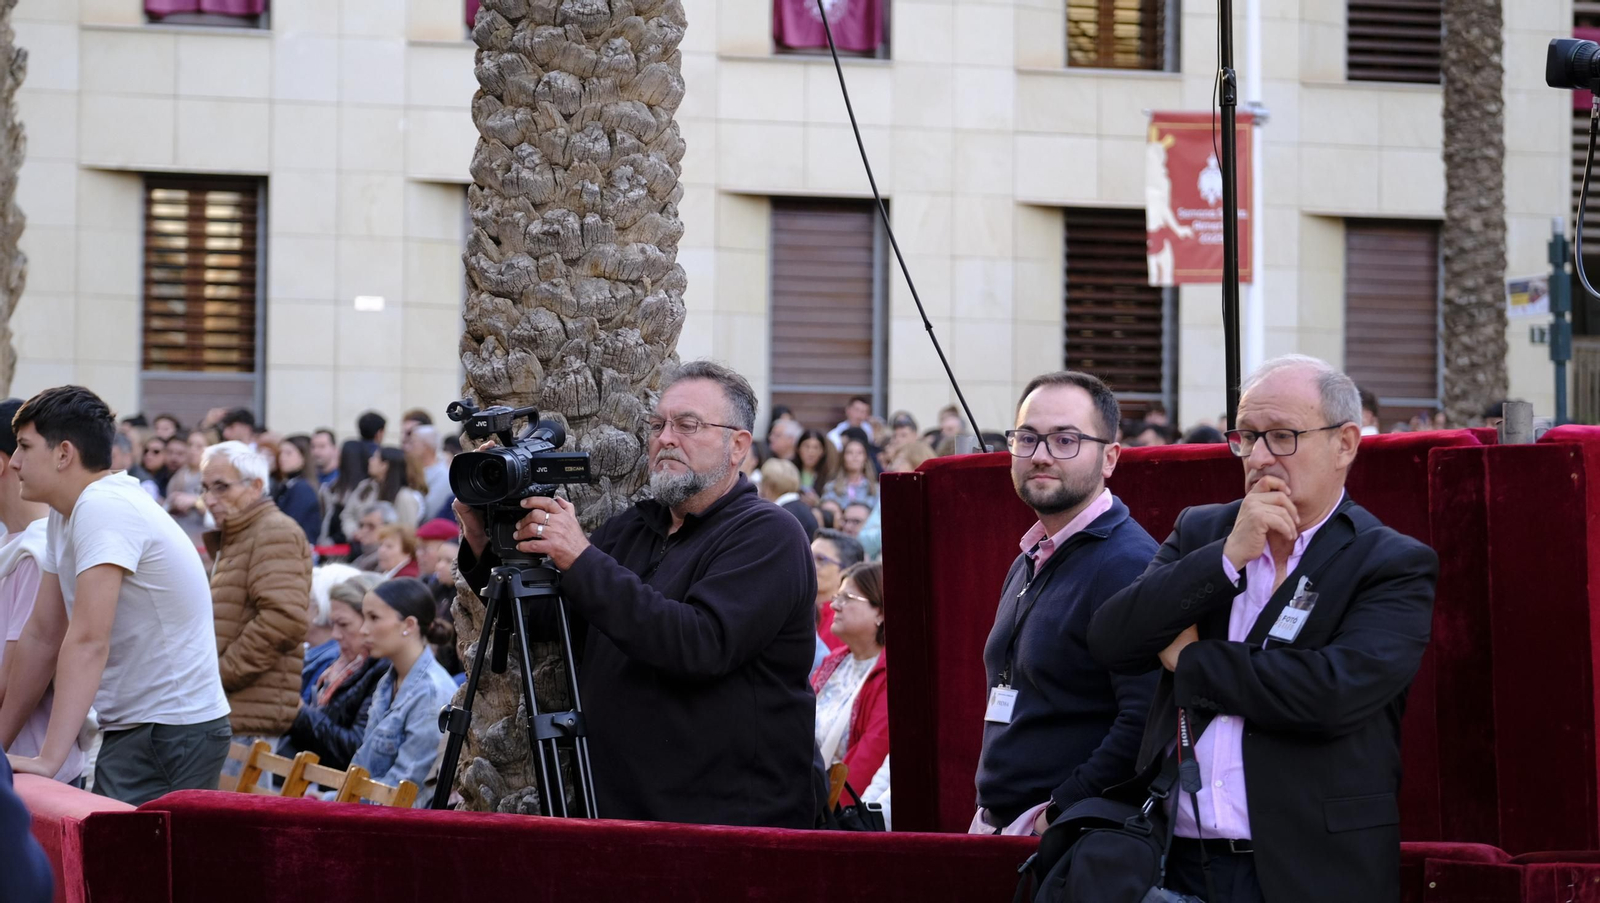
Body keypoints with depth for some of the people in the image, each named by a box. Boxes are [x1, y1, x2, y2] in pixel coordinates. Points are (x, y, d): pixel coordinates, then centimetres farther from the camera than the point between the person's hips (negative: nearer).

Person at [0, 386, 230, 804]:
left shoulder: (103, 510, -19)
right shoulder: (65, 514, 11)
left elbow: (88, 642, -26)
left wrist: (47, 761, -30)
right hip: (133, 727, 9)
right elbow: (42, 635, 15)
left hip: (172, 732, -9)